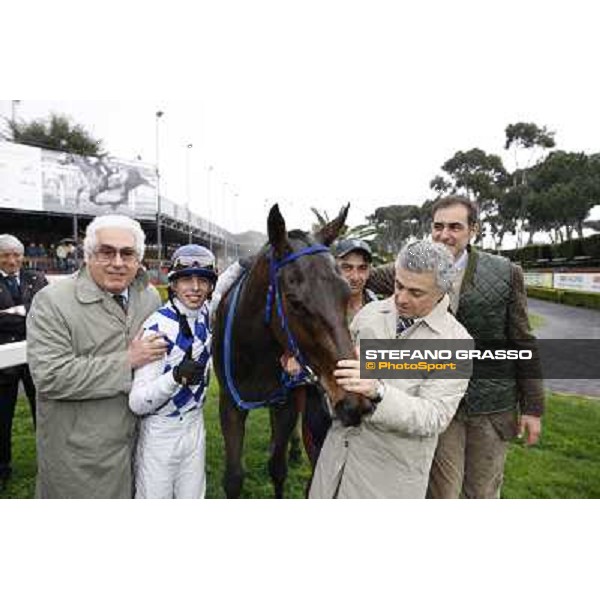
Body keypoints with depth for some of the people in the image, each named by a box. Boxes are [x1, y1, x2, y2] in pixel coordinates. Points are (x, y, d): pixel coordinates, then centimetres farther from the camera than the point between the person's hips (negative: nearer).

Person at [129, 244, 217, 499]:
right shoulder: (157, 327, -24)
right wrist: (176, 376, -40)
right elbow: (137, 403, -25)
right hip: (160, 433, -5)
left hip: (195, 427, 6)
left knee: (193, 496, 20)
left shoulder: (206, 313, -6)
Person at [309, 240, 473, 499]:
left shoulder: (457, 342, -14)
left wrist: (378, 391, -35)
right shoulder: (371, 312, -1)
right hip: (338, 446, 4)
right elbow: (340, 359, 11)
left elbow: (434, 417, -20)